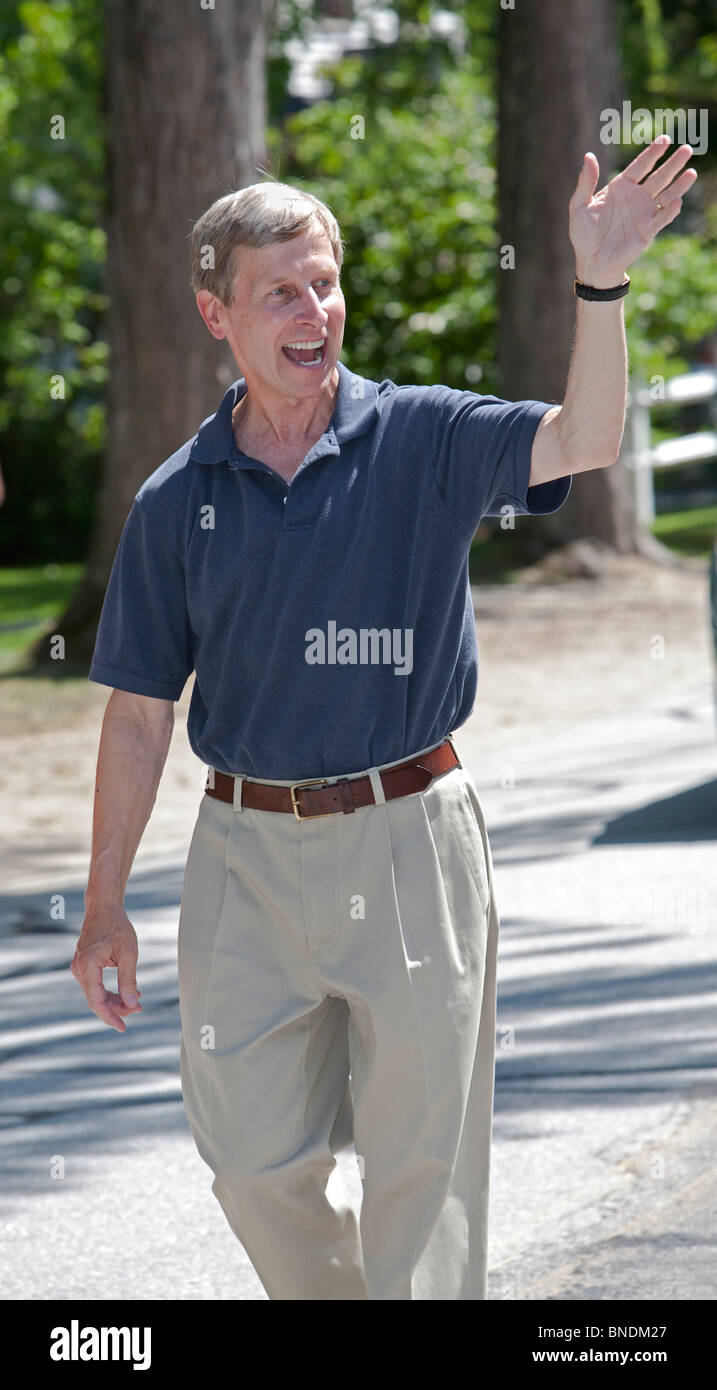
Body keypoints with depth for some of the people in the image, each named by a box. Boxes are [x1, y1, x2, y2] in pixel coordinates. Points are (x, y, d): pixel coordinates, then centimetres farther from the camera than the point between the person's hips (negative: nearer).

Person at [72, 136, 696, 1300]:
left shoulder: (422, 440, -3)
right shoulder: (177, 501, 4)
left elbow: (583, 442, -21)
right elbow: (139, 713, 7)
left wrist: (600, 285, -36)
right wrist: (106, 901, 5)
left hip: (410, 843, -2)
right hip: (248, 853, 2)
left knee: (422, 1169, 3)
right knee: (256, 1163, 5)